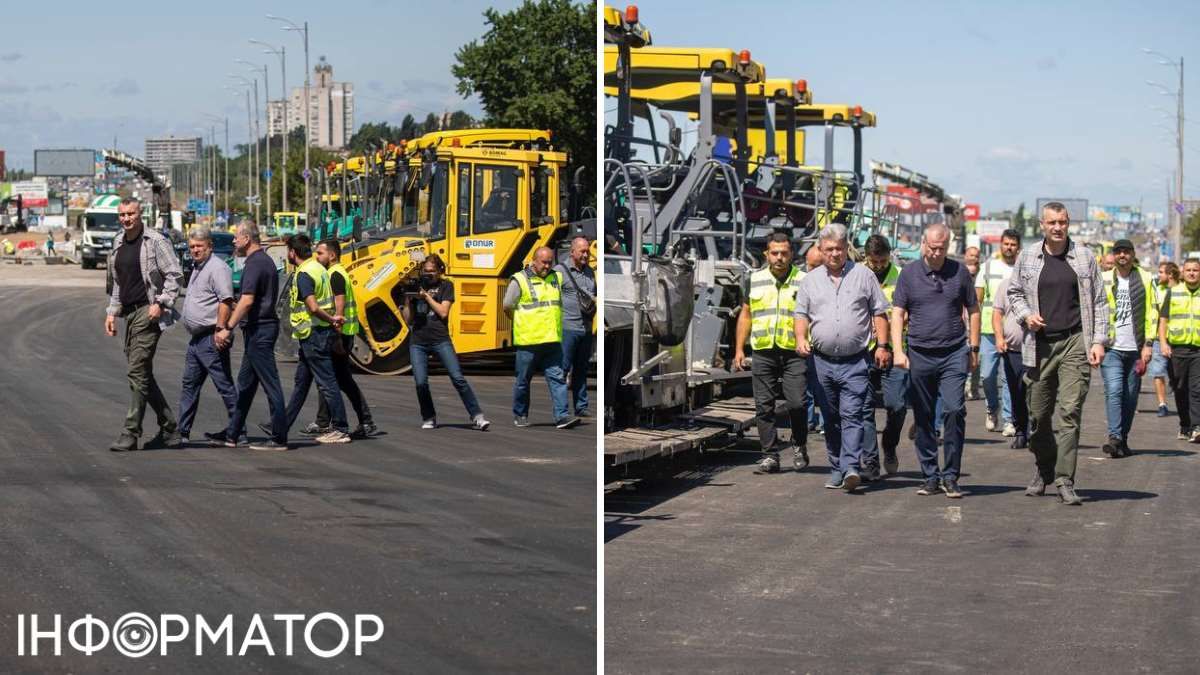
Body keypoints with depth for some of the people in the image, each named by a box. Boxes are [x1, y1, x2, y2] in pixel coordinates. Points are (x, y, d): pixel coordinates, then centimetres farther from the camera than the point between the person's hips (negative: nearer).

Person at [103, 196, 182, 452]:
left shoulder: (155, 241, -7)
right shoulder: (118, 243, 16)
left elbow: (174, 274, -9)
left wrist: (160, 303, -17)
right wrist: (112, 311, 16)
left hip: (148, 312, -8)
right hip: (129, 313, 8)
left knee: (138, 372, -12)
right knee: (142, 374, 9)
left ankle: (131, 434, -12)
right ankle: (170, 429, 19)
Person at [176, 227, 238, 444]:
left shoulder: (217, 268, -13)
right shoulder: (197, 268, 19)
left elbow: (226, 300, -22)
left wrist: (220, 329, -27)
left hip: (212, 339, -10)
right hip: (196, 339, 10)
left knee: (225, 385, -6)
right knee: (189, 385, 12)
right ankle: (182, 432, 18)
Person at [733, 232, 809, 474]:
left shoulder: (803, 281, 4)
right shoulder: (754, 280, 12)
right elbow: (745, 315, 17)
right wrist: (739, 349, 12)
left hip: (794, 353, -2)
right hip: (763, 352, 3)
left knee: (797, 403, -8)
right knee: (764, 406, 1)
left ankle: (799, 447, 14)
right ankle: (770, 454, 8)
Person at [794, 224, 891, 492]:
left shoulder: (863, 276, 6)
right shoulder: (810, 280, 12)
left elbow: (879, 313, 7)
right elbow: (801, 314, 13)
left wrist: (882, 345, -3)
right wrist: (801, 338, -7)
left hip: (855, 361, -3)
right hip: (822, 361, 3)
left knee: (852, 415, -14)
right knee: (831, 419, 8)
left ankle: (851, 467, -21)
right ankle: (836, 470, 15)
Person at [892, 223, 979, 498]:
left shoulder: (960, 272, 5)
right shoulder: (909, 274, 4)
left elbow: (973, 310, 12)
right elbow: (898, 314, 3)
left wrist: (974, 348, 8)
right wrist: (898, 350, -8)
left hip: (954, 354, -1)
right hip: (919, 355, 1)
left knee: (954, 411, -13)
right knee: (923, 418, 5)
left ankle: (950, 476, -6)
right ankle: (930, 476, 14)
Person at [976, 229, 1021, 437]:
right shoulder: (988, 266, 9)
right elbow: (977, 300, 11)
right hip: (989, 330, 1)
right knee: (987, 374, 0)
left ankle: (1008, 419, 3)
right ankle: (993, 410, 24)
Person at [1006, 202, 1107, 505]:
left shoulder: (1085, 259, 6)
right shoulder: (1027, 258, 8)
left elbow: (1098, 302, 8)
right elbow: (1014, 292, 18)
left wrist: (1098, 340, -2)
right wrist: (1026, 314, -2)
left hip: (1075, 344, -2)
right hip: (1039, 345, 2)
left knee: (1069, 413, -10)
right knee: (1038, 415, 7)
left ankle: (1065, 482, -11)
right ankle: (1043, 472, 27)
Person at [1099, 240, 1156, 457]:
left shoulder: (1145, 279, 7)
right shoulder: (1104, 280, 7)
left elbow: (1151, 313, 5)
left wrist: (1148, 343, -2)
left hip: (1135, 349, 1)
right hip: (1112, 348, -1)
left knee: (1130, 396, 5)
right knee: (1114, 392, -15)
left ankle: (1123, 440, 14)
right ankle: (1114, 437, -22)